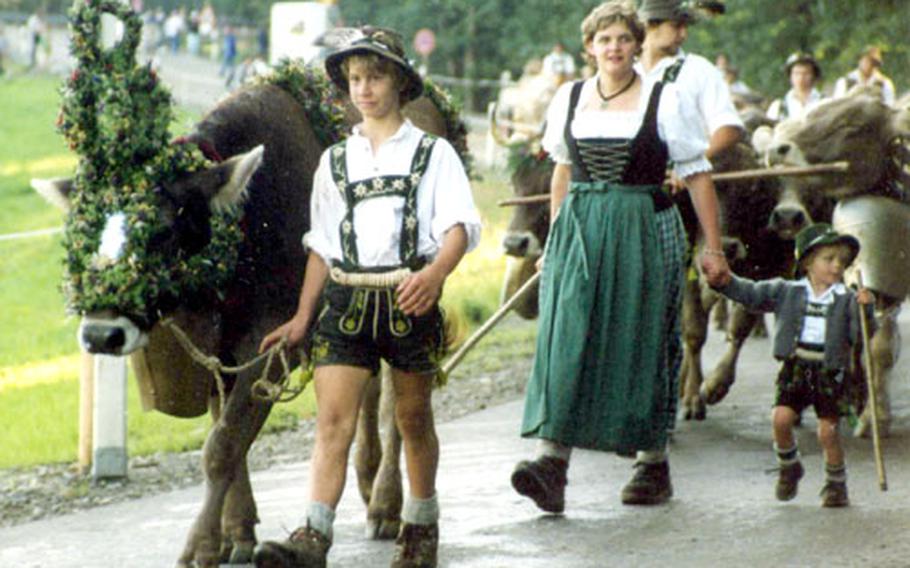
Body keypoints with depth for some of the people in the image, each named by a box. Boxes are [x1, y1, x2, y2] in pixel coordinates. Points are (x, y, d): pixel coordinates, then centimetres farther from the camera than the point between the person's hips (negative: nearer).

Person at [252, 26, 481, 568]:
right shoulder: (335, 160, 14)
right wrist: (302, 317, 13)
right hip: (346, 299, 2)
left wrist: (436, 271, -27)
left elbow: (459, 225, -7)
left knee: (414, 418, 11)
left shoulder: (433, 153, 4)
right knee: (333, 420, -10)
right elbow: (322, 244, 17)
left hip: (410, 300, -2)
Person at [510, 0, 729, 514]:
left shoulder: (662, 101, -3)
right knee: (566, 339, -11)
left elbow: (698, 175, 0)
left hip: (645, 232, -2)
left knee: (643, 346, 1)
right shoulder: (570, 100, 8)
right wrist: (555, 235, 21)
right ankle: (553, 462, -20)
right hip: (579, 234, 3)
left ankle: (654, 463, 15)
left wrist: (714, 248, -3)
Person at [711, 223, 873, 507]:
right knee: (781, 418, -15)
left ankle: (836, 483, 14)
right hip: (795, 368, 1)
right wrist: (724, 281, -4)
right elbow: (750, 294, 9)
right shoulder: (787, 292, 6)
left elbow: (860, 334, -7)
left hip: (830, 373, -1)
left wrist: (865, 309, -24)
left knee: (827, 430, -8)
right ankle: (788, 467, 13)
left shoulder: (846, 300, 1)